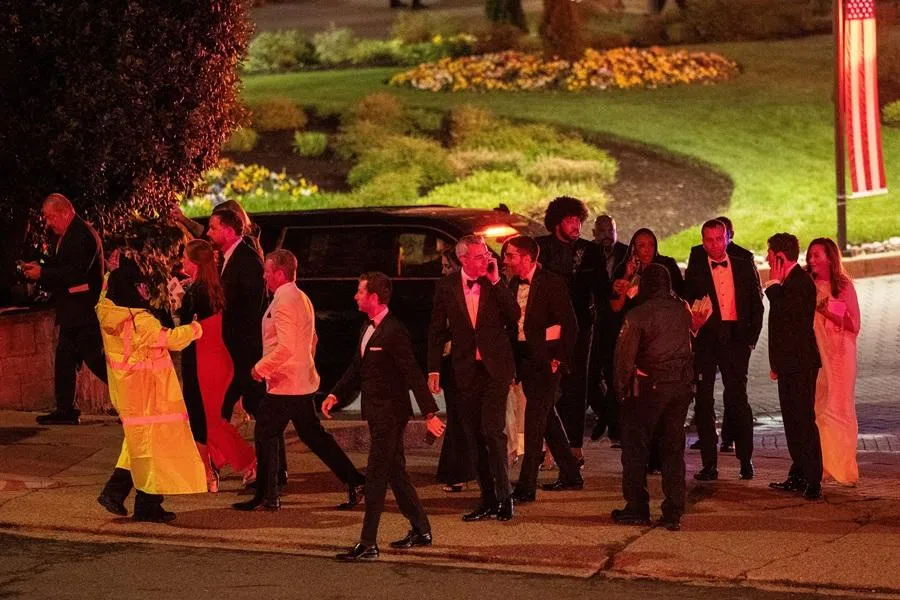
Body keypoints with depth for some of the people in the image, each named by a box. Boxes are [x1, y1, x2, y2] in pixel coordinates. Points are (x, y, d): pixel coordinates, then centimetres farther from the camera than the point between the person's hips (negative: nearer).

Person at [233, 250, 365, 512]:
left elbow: (285, 347, -26)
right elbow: (312, 341, 21)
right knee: (312, 434, 13)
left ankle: (266, 496, 5)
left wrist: (261, 367, -17)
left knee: (266, 433, 0)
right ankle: (354, 481, 11)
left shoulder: (283, 302, -18)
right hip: (304, 381, 10)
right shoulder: (302, 298, 13)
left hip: (284, 383, -10)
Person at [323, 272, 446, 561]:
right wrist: (336, 395, 5)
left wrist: (429, 414, -22)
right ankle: (421, 530, 28)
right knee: (395, 472, 17)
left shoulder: (394, 332, -19)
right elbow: (356, 369, 18)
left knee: (375, 476, -8)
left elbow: (413, 374, -20)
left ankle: (368, 543, -5)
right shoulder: (368, 328, 10)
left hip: (390, 412, -10)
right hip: (377, 413, 10)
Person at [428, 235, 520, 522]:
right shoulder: (446, 286, 2)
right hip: (467, 369, 3)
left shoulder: (496, 284, 0)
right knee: (476, 437, 7)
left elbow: (514, 316, -12)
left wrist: (495, 281, -14)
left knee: (492, 431, -15)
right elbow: (437, 330, 7)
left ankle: (504, 496, -5)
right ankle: (488, 501, 16)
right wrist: (433, 369, 2)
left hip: (495, 367, -3)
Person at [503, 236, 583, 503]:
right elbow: (509, 320, 14)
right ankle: (570, 475, 26)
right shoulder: (514, 284, 11)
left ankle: (526, 486, -9)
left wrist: (559, 359, -14)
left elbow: (569, 324, -11)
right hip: (523, 358, 8)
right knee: (547, 417, 15)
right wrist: (512, 360, 5)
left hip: (544, 359, -8)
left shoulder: (551, 283, -10)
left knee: (535, 419, -9)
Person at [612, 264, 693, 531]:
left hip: (650, 387, -4)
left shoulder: (637, 315, -10)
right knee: (674, 449, 10)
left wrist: (622, 389, 1)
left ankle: (637, 509, 11)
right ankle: (673, 512, 8)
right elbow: (689, 346, 8)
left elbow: (624, 356, -9)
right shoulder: (682, 310, 3)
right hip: (681, 386, 4)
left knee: (635, 447, 8)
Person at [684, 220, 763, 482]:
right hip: (705, 339, 1)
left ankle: (746, 460, 7)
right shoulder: (695, 270, 8)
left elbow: (757, 305, 11)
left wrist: (751, 338, 3)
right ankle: (709, 464, 5)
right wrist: (693, 322, -16)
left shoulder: (745, 268, 10)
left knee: (737, 399, -5)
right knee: (703, 401, 0)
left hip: (735, 339, 0)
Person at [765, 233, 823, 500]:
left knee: (804, 420, -9)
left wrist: (773, 284, -16)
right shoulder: (789, 281, 15)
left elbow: (787, 313, -28)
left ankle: (813, 482, -7)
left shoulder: (801, 281, -15)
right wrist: (776, 362, 22)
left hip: (801, 364, -10)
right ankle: (798, 476, 20)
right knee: (792, 420, 13)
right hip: (789, 364, 10)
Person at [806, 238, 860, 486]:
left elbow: (854, 325, -3)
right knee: (817, 409, 2)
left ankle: (843, 468, 0)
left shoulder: (844, 286, -1)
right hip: (814, 355, 3)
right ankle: (822, 465, 6)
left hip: (839, 356, -3)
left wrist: (828, 312, -13)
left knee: (838, 409, -4)